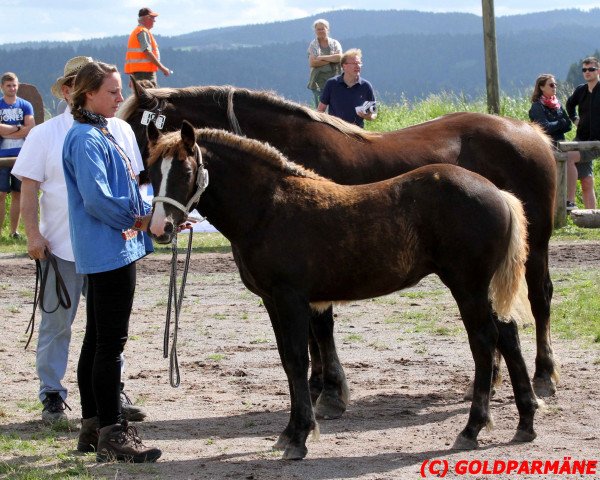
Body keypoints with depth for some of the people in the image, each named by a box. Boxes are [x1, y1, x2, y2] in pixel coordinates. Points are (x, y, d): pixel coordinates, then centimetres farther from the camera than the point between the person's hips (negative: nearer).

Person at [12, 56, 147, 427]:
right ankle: (52, 395, 14)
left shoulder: (120, 131, 4)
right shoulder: (45, 135, -3)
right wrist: (33, 234, -12)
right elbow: (29, 188, -3)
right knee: (56, 323, 5)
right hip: (61, 245, -2)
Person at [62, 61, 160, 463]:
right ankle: (112, 434, -6)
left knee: (98, 339, 14)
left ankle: (93, 427, 22)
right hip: (109, 249, -11)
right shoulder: (86, 139, -15)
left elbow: (125, 188, 21)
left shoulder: (101, 135, 16)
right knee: (110, 342, -8)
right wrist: (136, 219, -12)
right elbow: (96, 197, -24)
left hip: (105, 251, 11)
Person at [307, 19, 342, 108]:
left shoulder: (335, 43, 9)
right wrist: (331, 59, -8)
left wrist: (322, 58, -10)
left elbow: (339, 57, -9)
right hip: (319, 81, 0)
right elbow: (312, 63, -7)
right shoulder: (313, 45, 7)